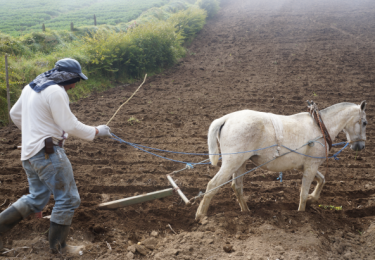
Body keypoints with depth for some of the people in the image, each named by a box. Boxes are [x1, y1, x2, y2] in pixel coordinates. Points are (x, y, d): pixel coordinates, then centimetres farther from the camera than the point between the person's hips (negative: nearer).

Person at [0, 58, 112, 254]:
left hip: (29, 153, 10)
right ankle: (58, 245, 12)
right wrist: (97, 131, -5)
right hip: (47, 153, -10)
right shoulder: (55, 92, -17)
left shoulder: (31, 87, 12)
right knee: (68, 199, 2)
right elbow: (71, 126, -18)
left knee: (36, 199, 19)